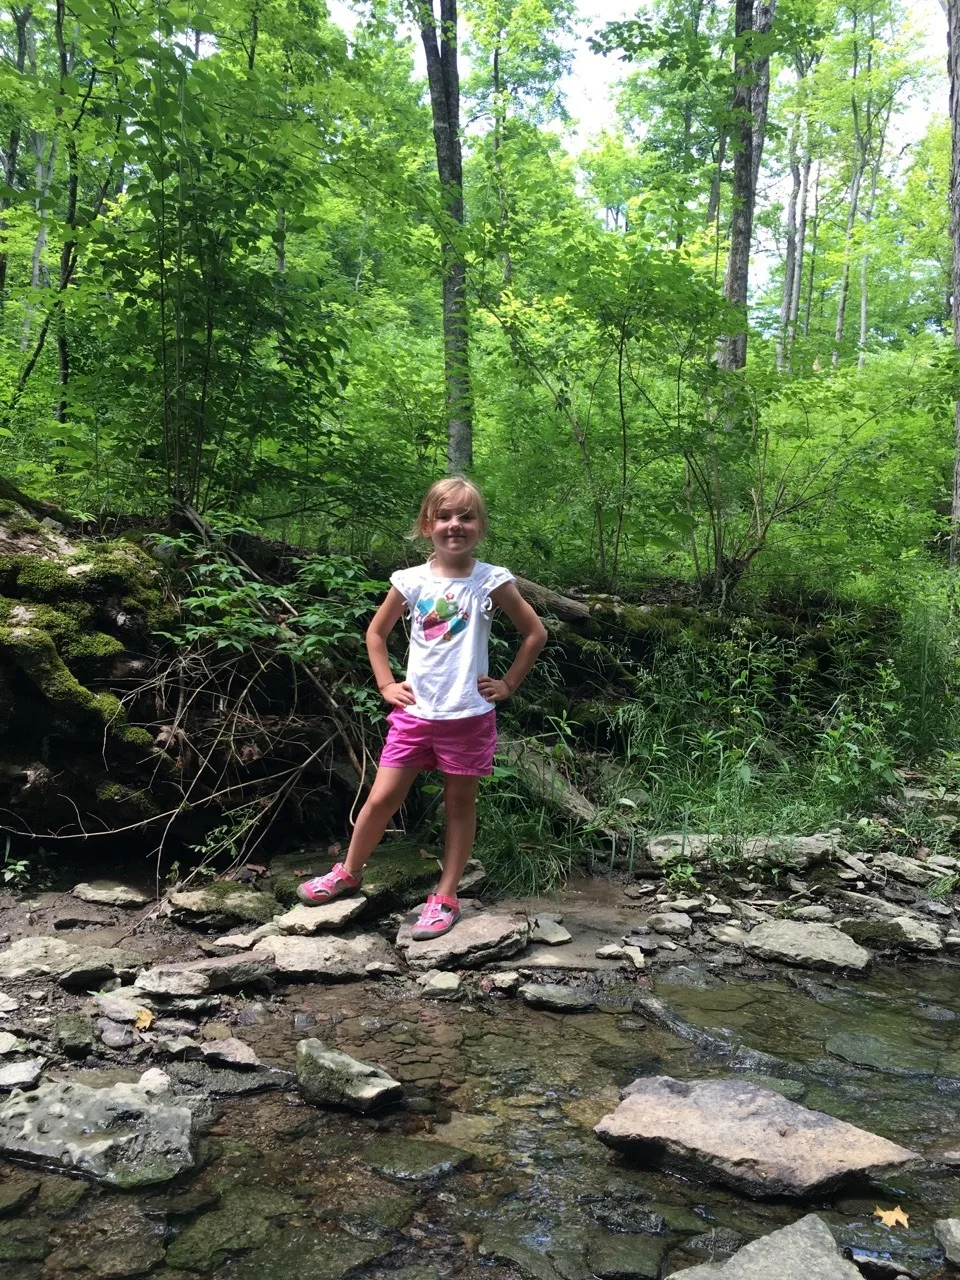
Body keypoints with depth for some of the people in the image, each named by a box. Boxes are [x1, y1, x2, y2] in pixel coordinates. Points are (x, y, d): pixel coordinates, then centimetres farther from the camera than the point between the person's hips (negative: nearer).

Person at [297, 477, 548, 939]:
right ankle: (348, 872, 29)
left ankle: (446, 897, 23)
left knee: (460, 805, 10)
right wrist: (386, 684, 6)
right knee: (381, 798, 6)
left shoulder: (492, 581, -7)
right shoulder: (411, 580, -1)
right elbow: (376, 632, 13)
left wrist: (508, 684, 0)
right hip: (414, 712, 2)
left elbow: (535, 633, 2)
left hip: (468, 716, -2)